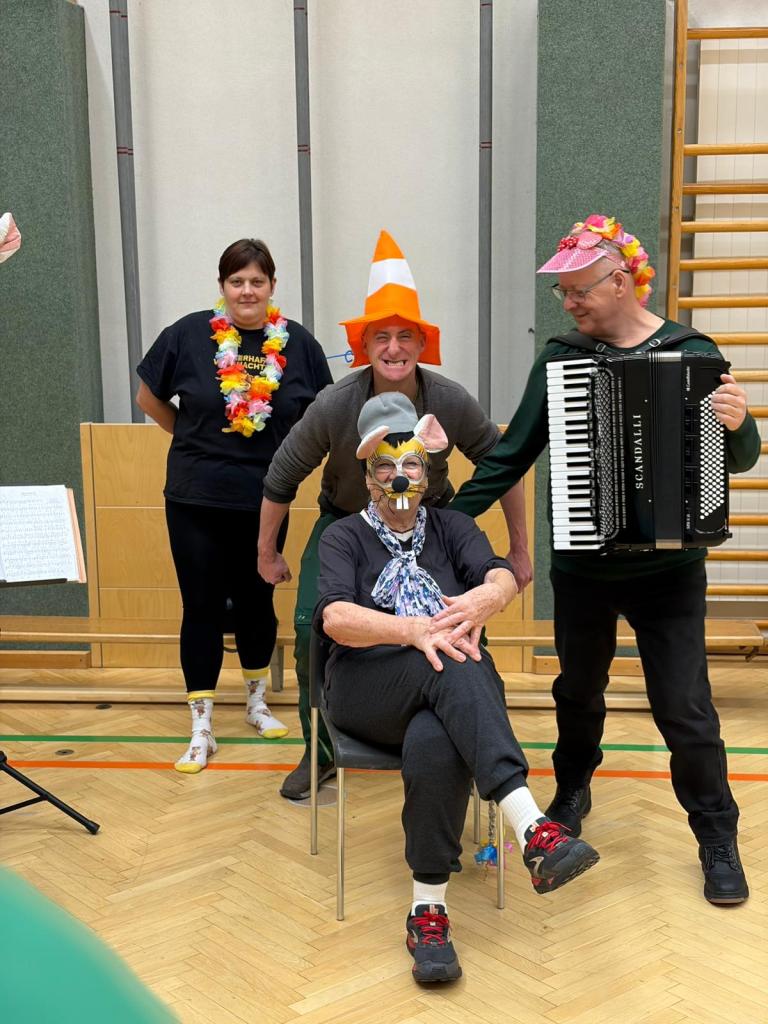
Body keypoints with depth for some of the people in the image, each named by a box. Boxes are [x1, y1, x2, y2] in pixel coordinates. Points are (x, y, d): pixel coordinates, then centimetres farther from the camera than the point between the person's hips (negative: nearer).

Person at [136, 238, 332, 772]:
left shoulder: (298, 342, -2)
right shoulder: (188, 335, -5)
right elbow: (150, 399, 7)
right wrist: (195, 440, 6)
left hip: (266, 500, 1)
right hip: (196, 501, -1)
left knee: (256, 602, 14)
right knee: (202, 607, 3)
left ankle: (258, 703, 36)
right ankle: (202, 729, 13)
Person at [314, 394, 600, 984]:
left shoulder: (452, 528, 19)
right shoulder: (345, 537, 13)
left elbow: (503, 578, -2)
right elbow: (335, 617, -8)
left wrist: (483, 599, -29)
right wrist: (415, 630, -27)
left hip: (447, 693, 2)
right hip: (366, 688, -2)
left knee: (434, 744, -37)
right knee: (453, 666, -36)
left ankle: (429, 911, -31)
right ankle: (533, 829, -50)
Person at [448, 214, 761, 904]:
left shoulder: (692, 352, -5)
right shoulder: (561, 357, -2)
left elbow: (741, 458, -2)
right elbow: (513, 452, 2)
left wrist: (737, 426, -24)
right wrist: (452, 517, -2)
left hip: (670, 570, -2)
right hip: (582, 568, 2)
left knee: (685, 708, 3)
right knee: (579, 691, 19)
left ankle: (718, 840, 24)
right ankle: (573, 792, 45)